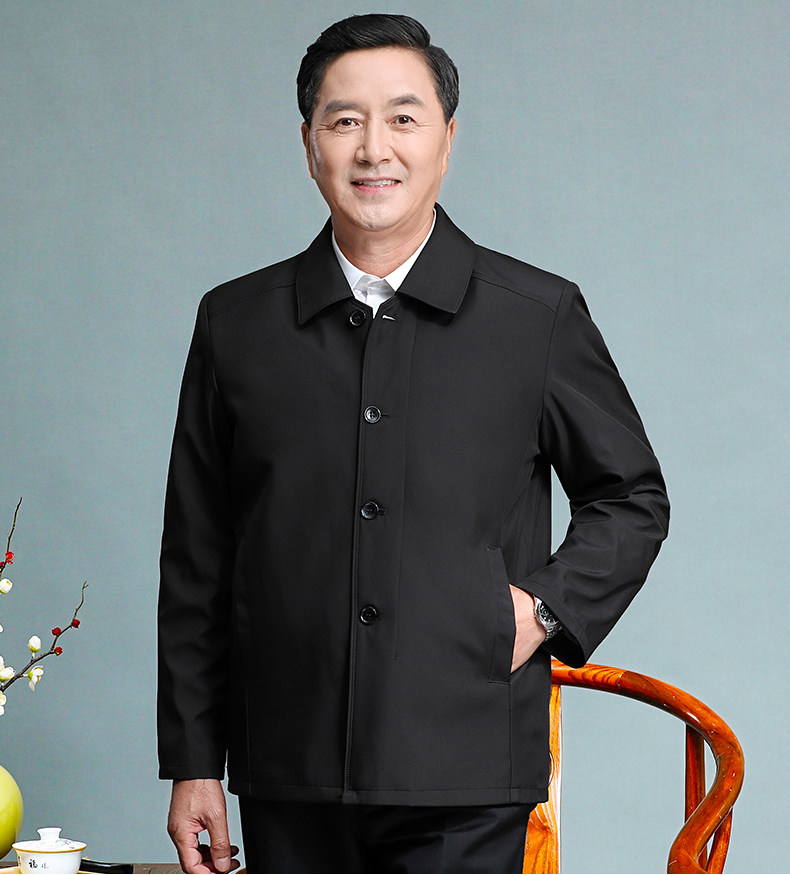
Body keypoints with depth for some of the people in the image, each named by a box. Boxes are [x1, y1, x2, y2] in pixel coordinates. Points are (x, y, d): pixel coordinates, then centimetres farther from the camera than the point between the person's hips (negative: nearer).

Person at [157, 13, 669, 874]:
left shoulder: (540, 317, 3)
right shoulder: (235, 325, 8)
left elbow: (632, 498, 15)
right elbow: (196, 564, 11)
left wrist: (549, 608, -2)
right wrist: (192, 763, 9)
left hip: (466, 788, -2)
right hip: (290, 784, 2)